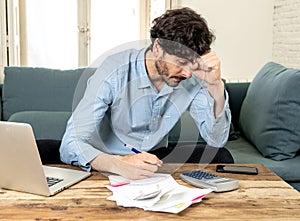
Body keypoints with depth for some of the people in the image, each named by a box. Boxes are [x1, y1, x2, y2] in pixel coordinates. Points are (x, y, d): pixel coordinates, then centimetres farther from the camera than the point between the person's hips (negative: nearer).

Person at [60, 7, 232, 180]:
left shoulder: (191, 79, -12)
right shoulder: (115, 72, -25)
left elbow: (216, 140, -13)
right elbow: (72, 144, -30)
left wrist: (215, 85, -27)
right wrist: (119, 164, -50)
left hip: (153, 161, 2)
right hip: (105, 166, -2)